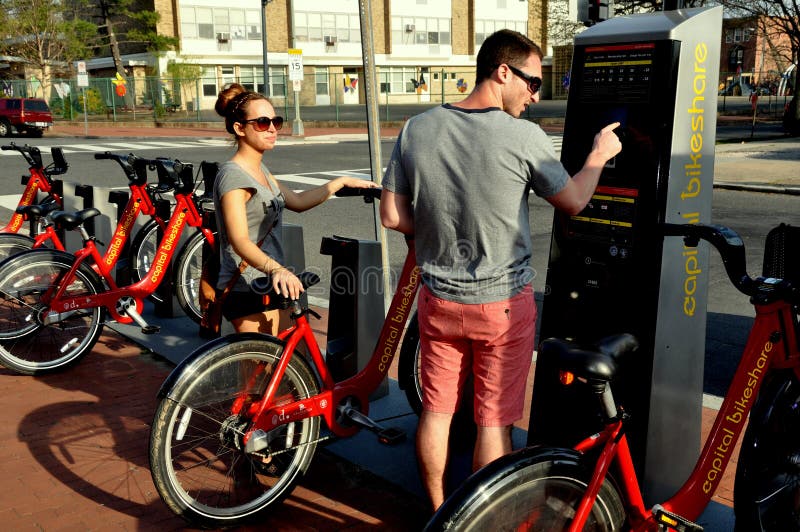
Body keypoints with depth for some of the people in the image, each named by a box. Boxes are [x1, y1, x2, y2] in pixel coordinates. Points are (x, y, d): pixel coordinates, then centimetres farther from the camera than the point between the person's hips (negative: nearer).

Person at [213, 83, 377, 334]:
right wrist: (276, 269, -45)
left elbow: (298, 201, 18)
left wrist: (342, 182, 16)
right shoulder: (233, 175, -19)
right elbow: (240, 241, -29)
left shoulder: (259, 169, 12)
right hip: (245, 291, -10)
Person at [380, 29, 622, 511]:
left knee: (437, 409, 16)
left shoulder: (416, 130, -5)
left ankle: (438, 512, 33)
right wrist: (600, 154, 14)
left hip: (438, 300, 4)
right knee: (494, 421, 10)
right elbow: (573, 202, -2)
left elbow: (393, 216, -2)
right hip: (503, 304, -4)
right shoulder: (524, 137, -16)